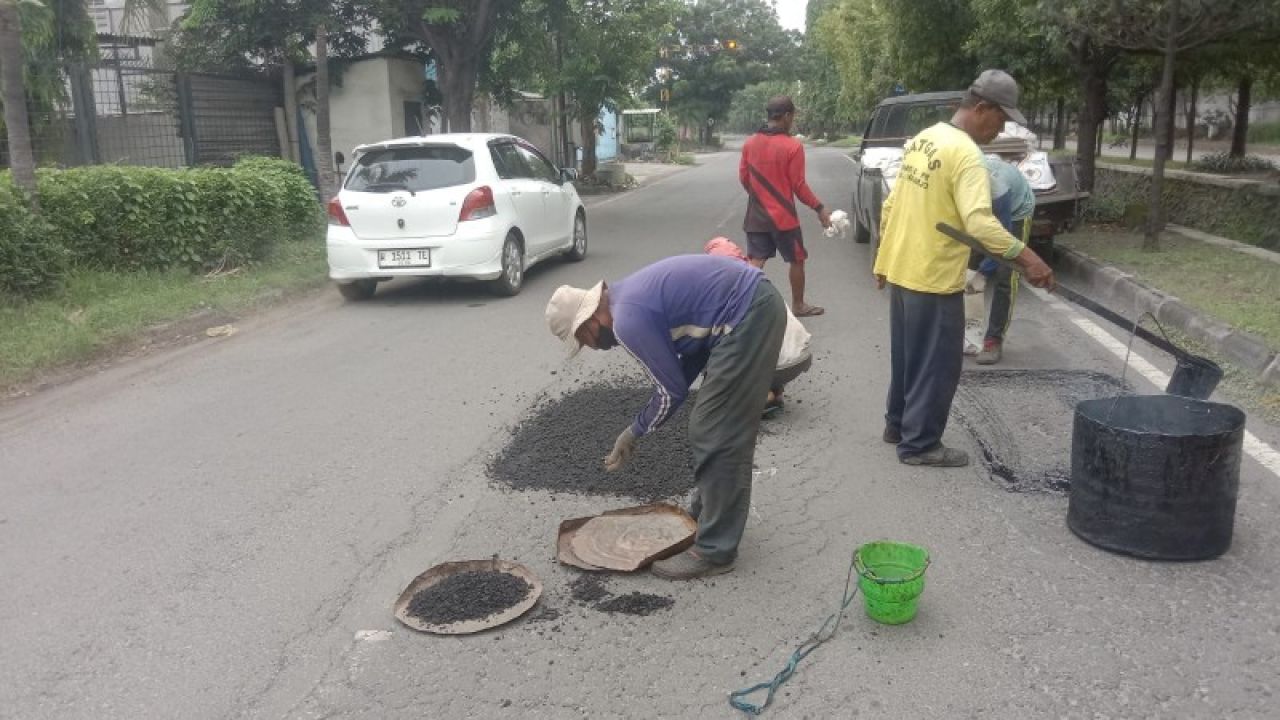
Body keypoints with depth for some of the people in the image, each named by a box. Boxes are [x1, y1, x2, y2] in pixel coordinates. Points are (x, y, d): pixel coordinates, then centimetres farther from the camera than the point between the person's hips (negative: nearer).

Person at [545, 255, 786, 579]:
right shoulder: (628, 296, 15)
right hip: (758, 302, 10)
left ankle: (714, 550, 4)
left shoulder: (628, 321, -15)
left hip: (747, 317, -10)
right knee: (716, 431, 19)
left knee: (716, 437, -4)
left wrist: (634, 432, 8)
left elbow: (672, 391, -8)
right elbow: (693, 351, 19)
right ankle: (706, 517, 33)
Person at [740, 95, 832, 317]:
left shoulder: (749, 143, 3)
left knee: (755, 262, 5)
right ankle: (798, 305, 24)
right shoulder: (793, 146, -13)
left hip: (757, 215, 5)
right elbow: (798, 186, -13)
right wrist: (819, 208, -4)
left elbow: (743, 178, 9)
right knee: (797, 261, 13)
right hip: (783, 217, -4)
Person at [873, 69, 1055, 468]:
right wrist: (1025, 256, -31)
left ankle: (898, 424, 33)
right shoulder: (965, 154, -19)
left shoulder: (921, 140, 9)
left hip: (900, 270, 9)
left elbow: (891, 205, 15)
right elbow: (979, 221, -30)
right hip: (933, 278, -9)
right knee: (936, 364, 3)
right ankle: (920, 443, 12)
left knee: (908, 356, 21)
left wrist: (884, 257, 21)